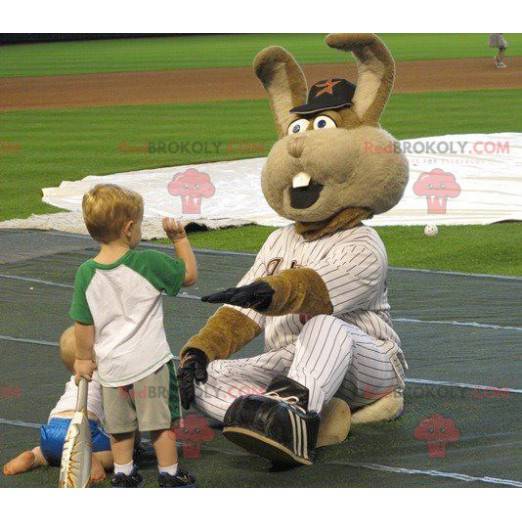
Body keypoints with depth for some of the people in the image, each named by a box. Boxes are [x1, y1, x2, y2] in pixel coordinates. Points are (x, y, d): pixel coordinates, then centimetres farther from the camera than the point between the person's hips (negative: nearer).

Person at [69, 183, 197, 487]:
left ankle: (123, 475, 28)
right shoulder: (148, 263, -16)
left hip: (111, 366, 3)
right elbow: (190, 274, -1)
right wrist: (180, 238, 7)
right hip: (150, 360, -3)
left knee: (120, 427, 18)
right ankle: (170, 476, 18)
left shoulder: (86, 274, -8)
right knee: (162, 422, 10)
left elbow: (84, 324, -2)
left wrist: (84, 359, 11)